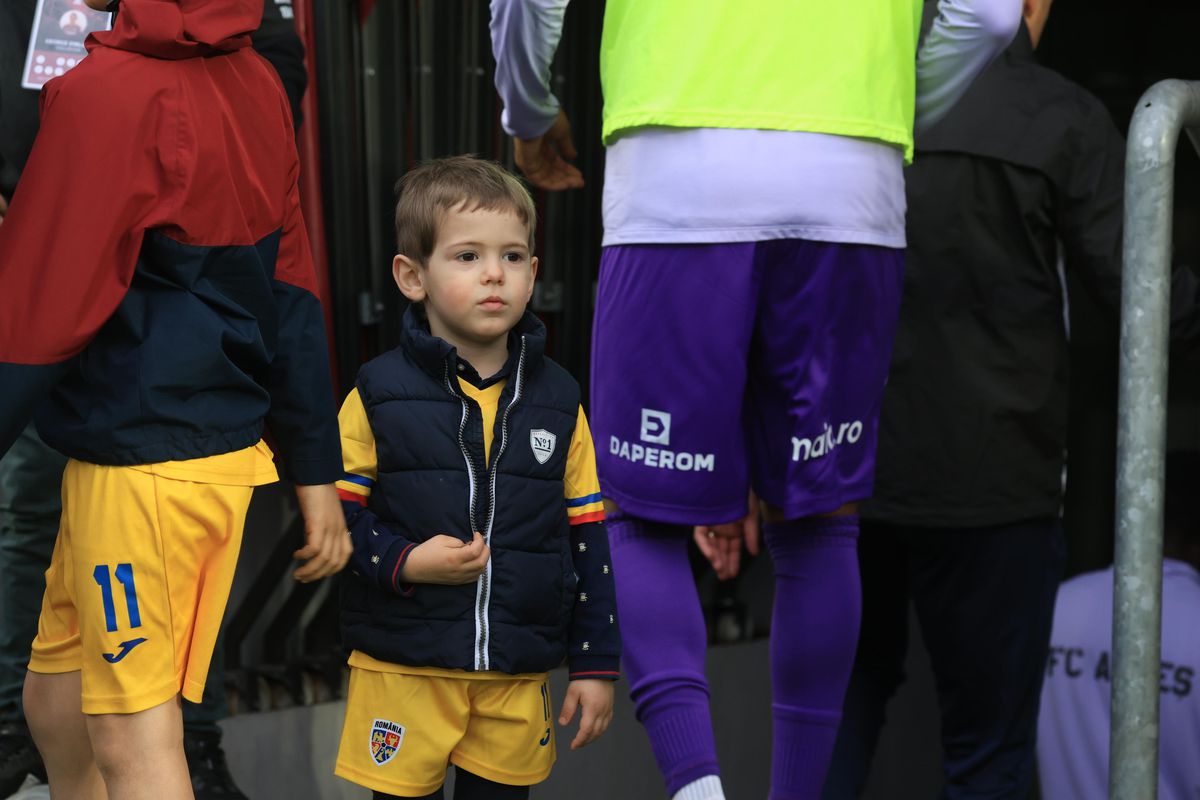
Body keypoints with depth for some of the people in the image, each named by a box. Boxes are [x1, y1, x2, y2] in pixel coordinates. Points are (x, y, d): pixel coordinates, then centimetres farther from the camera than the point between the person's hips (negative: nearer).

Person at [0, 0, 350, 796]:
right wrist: (317, 475, 16)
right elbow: (294, 299, 11)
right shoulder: (258, 87, 7)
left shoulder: (106, 94, -17)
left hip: (139, 466, -8)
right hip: (228, 449, 8)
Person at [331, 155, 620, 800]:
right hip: (403, 668, -2)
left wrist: (595, 665, 6)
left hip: (516, 675, 3)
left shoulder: (557, 402, 5)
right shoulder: (378, 396, -3)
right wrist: (405, 563, -18)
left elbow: (588, 539, 8)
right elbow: (335, 516, -1)